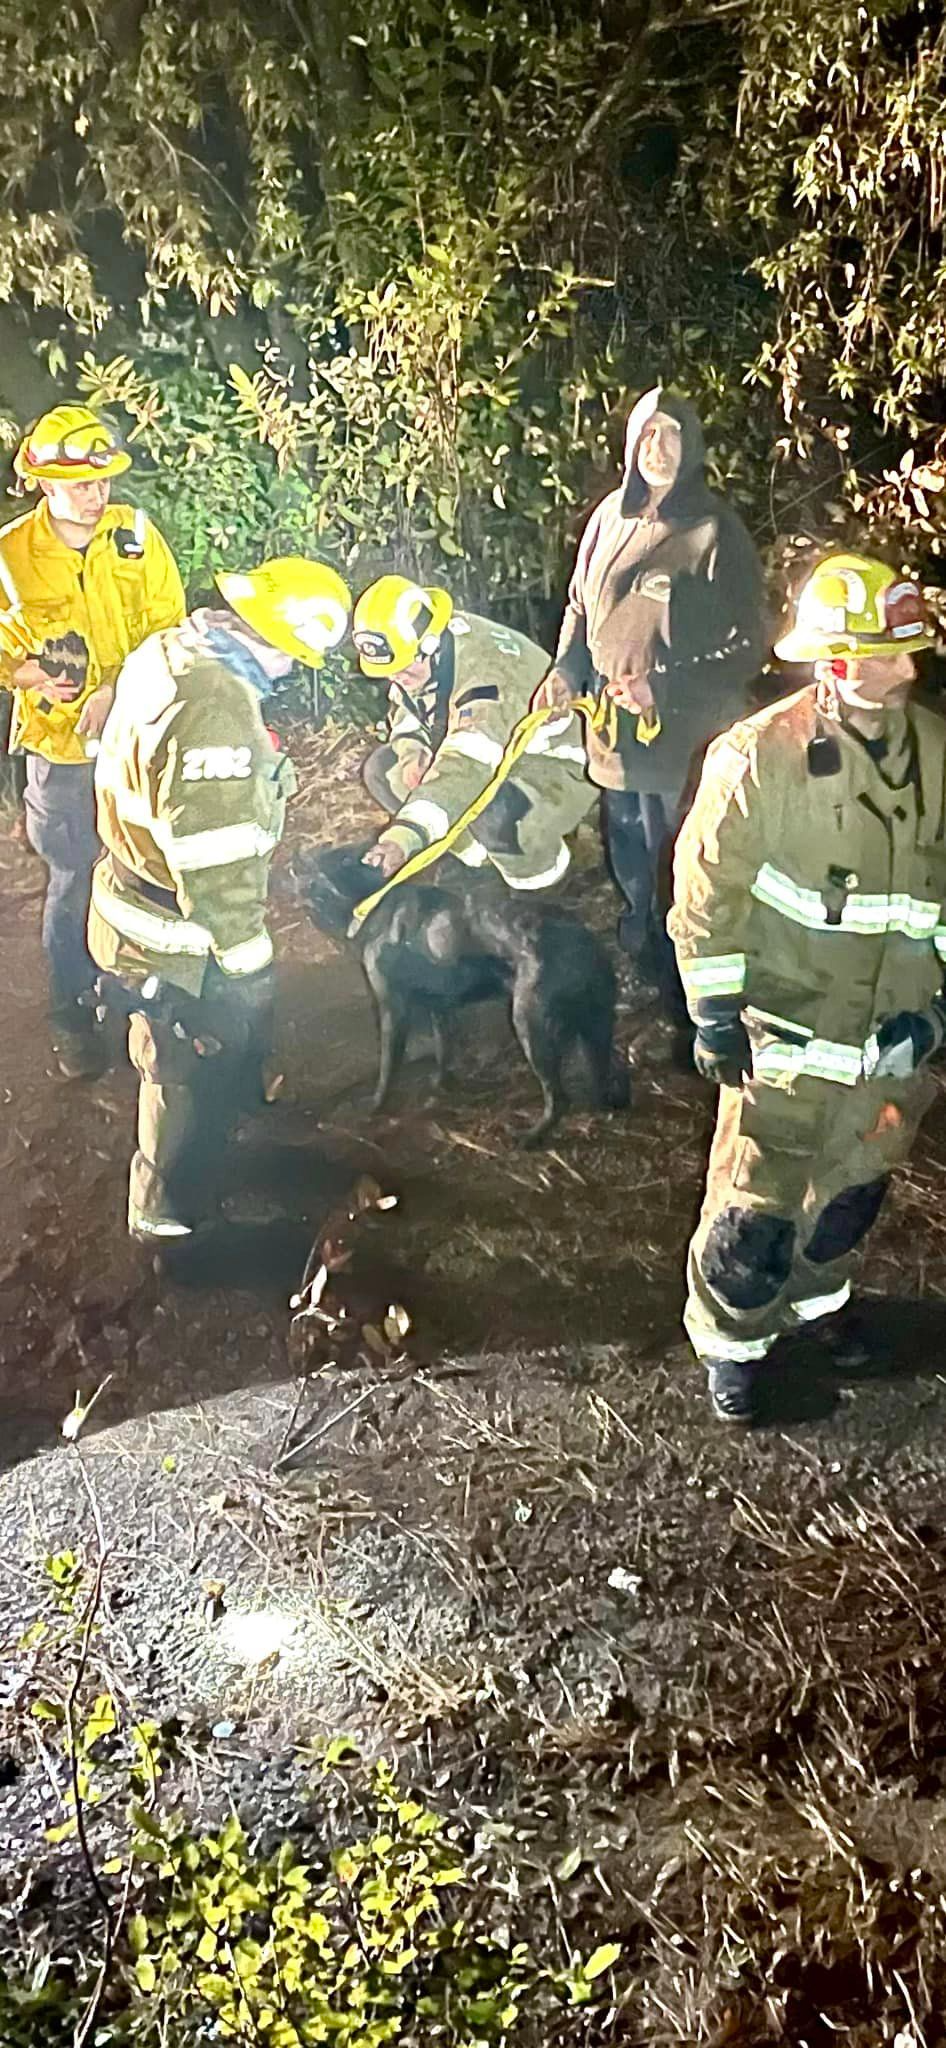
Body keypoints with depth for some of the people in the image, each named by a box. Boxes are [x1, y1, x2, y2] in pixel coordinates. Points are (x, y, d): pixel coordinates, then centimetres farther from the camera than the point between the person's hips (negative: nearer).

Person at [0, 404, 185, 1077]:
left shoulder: (136, 535, -7)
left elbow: (169, 630, -7)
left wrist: (118, 690, -21)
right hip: (61, 750, -1)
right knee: (73, 884, 8)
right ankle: (72, 1016, 27)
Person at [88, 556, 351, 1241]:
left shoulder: (167, 653, -1)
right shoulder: (216, 708, -33)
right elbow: (218, 867, -30)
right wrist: (249, 961, -20)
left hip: (138, 901, 10)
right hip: (179, 946, -10)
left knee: (178, 1063, 29)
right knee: (199, 1079, 12)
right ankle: (171, 1215, 34)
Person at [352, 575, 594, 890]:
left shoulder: (486, 671, -35)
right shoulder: (415, 655, -8)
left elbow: (466, 768, -46)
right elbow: (404, 712, 9)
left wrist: (405, 834, -57)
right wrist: (412, 751, -16)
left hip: (547, 767, -9)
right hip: (491, 764, 9)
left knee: (493, 814, -41)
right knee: (381, 768, -2)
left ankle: (539, 867, -5)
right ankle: (477, 850, 6)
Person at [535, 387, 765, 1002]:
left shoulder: (716, 530, -12)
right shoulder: (611, 517, 3)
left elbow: (747, 645, -11)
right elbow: (581, 606, 16)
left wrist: (662, 689, -19)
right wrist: (566, 670, -2)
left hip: (684, 735, -5)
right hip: (614, 727, 5)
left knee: (674, 865, 3)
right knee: (629, 858, 20)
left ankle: (681, 980, 21)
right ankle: (639, 949, 41)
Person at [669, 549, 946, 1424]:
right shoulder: (761, 754, -17)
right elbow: (707, 886, -12)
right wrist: (715, 1010, -11)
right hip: (788, 1030, -5)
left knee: (857, 1181, 22)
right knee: (756, 1199, 6)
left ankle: (816, 1294, 47)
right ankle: (732, 1338, 28)